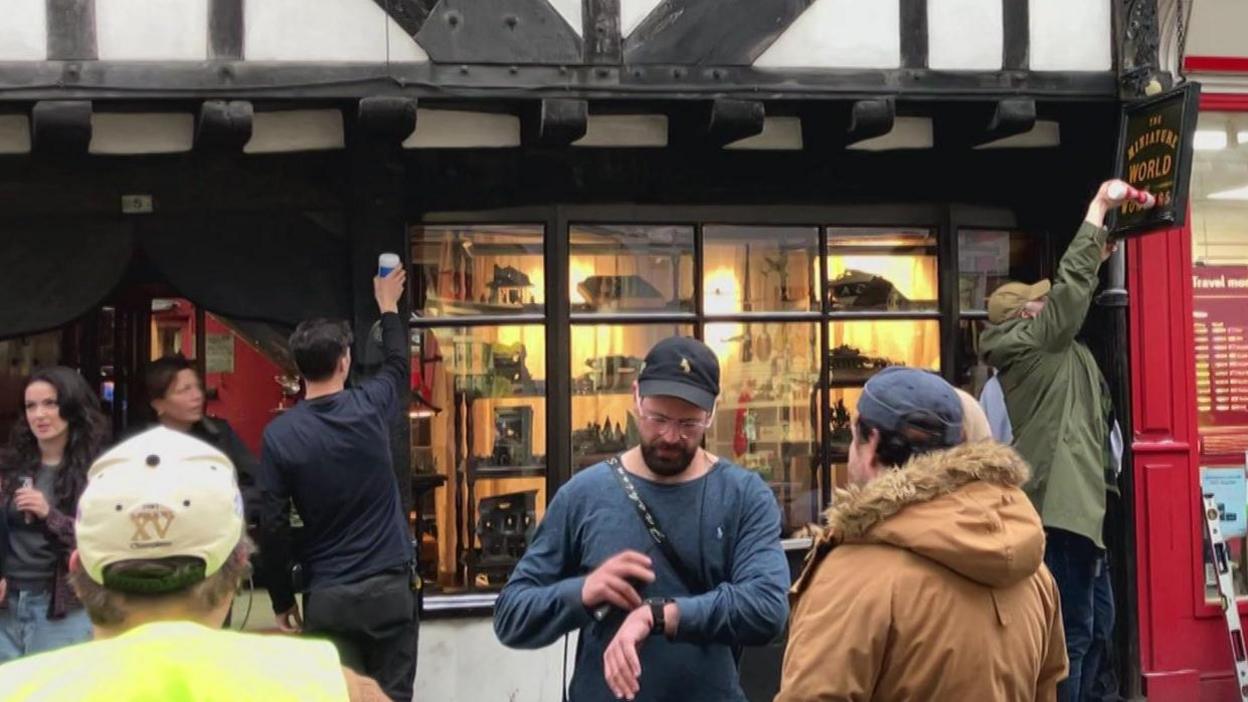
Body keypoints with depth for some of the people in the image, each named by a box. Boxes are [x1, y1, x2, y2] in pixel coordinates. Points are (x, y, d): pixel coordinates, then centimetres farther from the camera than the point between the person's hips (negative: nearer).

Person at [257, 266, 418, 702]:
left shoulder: (279, 435, -6)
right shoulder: (370, 407, -3)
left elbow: (272, 526, -5)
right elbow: (398, 364, 20)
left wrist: (282, 600, 6)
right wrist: (388, 306, 37)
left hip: (326, 596, 0)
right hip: (389, 586, 1)